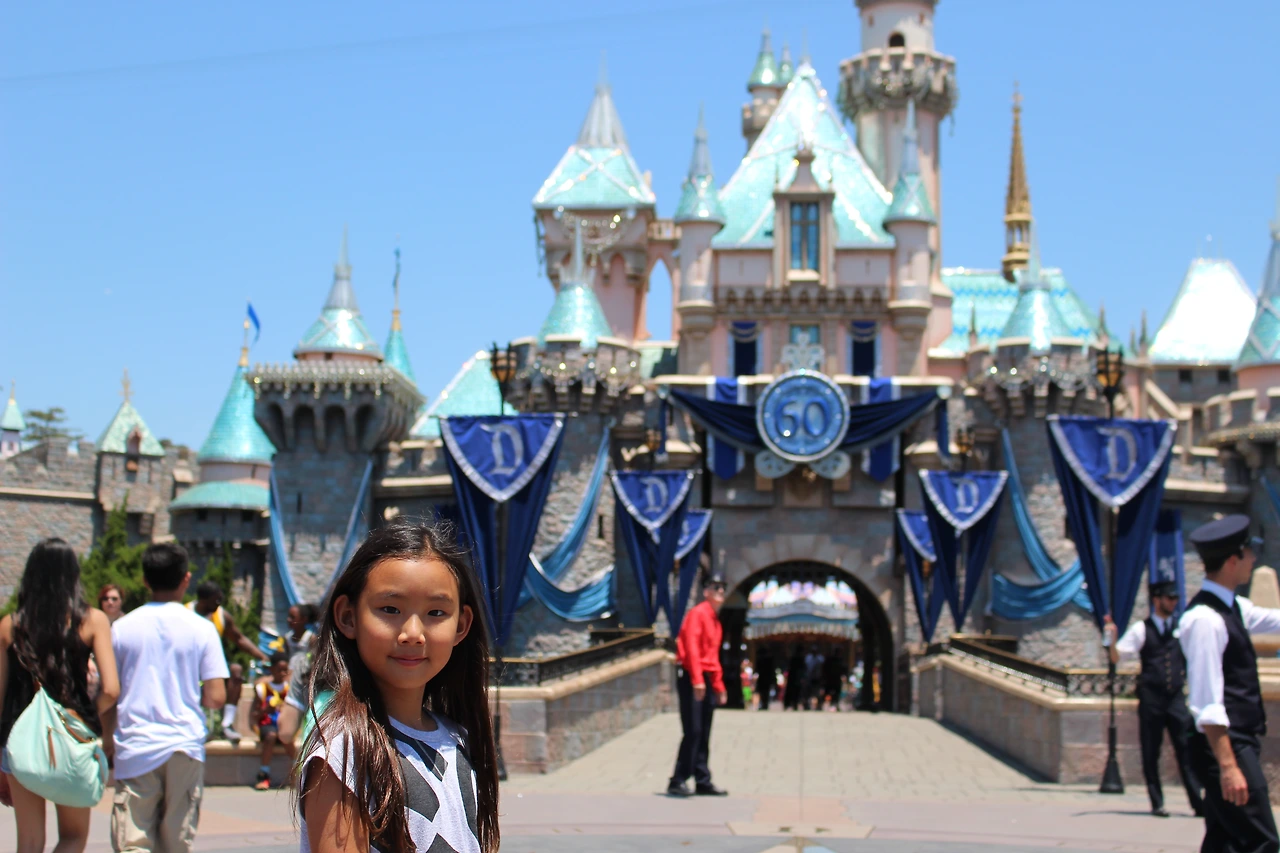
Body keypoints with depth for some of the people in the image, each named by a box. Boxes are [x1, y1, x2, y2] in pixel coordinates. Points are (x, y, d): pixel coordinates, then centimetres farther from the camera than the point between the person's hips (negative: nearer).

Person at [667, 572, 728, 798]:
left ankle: (703, 782, 13)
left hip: (706, 680, 9)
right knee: (693, 732, -12)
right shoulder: (698, 613, -9)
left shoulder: (715, 620, 19)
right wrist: (697, 680, -26)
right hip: (690, 677, -9)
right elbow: (691, 646, -19)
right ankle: (677, 782, -9)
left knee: (704, 735, 9)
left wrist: (719, 686, 21)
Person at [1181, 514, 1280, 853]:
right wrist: (1228, 765, -25)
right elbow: (1207, 704, -23)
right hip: (1225, 746, -10)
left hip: (1242, 743, 10)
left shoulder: (1234, 607, 10)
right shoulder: (1204, 619, -19)